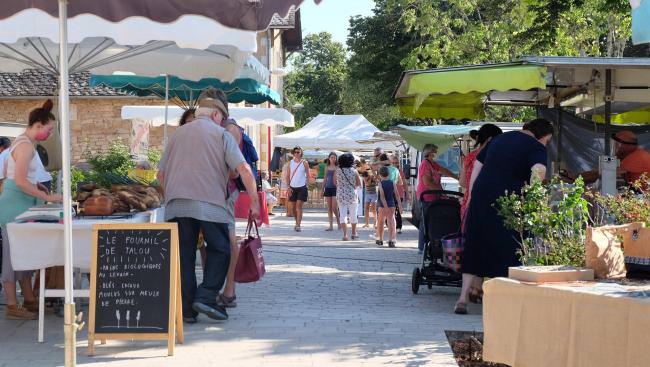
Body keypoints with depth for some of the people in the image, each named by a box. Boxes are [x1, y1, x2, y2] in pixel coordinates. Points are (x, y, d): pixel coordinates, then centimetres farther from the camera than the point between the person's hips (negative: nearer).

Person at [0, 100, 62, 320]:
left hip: (20, 205, 11)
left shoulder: (21, 143, 15)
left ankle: (29, 301, 18)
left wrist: (37, 186, 21)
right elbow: (20, 181, -23)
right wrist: (46, 197, -19)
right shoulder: (26, 146, -16)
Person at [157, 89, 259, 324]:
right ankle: (206, 297, -4)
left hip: (176, 204, 4)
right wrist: (254, 202, 1)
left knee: (184, 255, 6)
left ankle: (186, 308, 4)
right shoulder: (221, 135, 8)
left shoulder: (178, 133, 20)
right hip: (210, 204, -4)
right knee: (219, 250, 10)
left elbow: (161, 174, 20)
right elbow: (244, 170, -3)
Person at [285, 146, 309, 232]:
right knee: (294, 207, 11)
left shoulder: (304, 163, 0)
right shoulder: (290, 162, 6)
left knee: (299, 206, -12)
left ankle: (298, 225, -15)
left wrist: (306, 185, -2)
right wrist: (288, 186, -1)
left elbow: (308, 175, 5)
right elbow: (287, 176, 8)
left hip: (302, 187, -3)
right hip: (292, 187, 3)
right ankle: (297, 223, 28)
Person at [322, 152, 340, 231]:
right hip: (328, 188, 4)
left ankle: (338, 222, 10)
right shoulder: (327, 168, 12)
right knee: (329, 208, 3)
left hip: (335, 188, -4)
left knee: (334, 207, -11)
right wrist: (322, 189, 13)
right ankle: (331, 226, 6)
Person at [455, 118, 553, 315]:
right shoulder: (536, 148, 0)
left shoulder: (499, 139, 21)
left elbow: (476, 167, 23)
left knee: (475, 247, 11)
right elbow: (539, 171, -20)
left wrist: (472, 196, 25)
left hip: (480, 197, 6)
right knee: (507, 249, 3)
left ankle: (463, 297, 8)